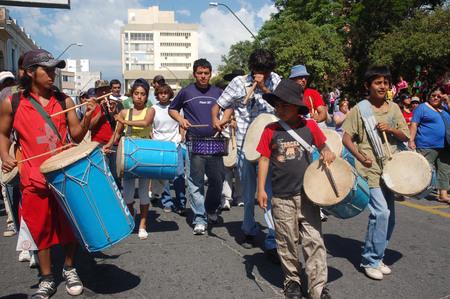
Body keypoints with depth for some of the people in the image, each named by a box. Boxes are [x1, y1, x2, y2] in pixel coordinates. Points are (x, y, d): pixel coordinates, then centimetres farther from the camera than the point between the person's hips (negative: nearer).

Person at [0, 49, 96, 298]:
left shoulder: (64, 101, 2)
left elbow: (76, 136, 3)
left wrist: (87, 117, -14)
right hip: (34, 177, -1)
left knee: (70, 225, 9)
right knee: (40, 228, 8)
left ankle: (69, 269, 32)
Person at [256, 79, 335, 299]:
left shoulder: (309, 126, -1)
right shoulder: (271, 130, -2)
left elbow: (322, 145, 15)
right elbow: (264, 159, 1)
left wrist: (326, 152, -8)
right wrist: (261, 189, -4)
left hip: (307, 194, 0)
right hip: (281, 198, 0)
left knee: (314, 241, 0)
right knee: (287, 242, 12)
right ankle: (292, 280, 30)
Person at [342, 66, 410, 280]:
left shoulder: (394, 108, 10)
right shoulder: (360, 109, -5)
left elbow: (405, 136, 10)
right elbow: (346, 138, -7)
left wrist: (390, 129, -9)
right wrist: (360, 156, -19)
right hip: (370, 169, -6)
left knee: (389, 217, 10)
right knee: (381, 212, -15)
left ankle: (376, 257, 26)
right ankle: (370, 261, 0)